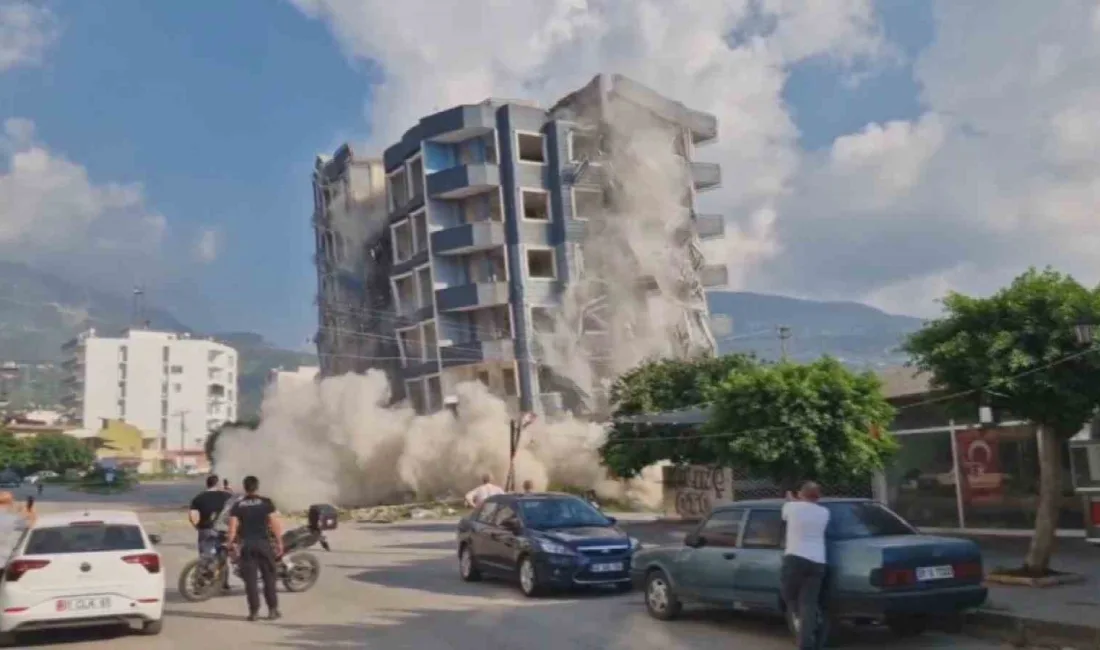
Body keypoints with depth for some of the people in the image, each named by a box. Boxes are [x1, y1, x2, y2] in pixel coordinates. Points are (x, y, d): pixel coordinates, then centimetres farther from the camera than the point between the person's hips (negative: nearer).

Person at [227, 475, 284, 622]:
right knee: (269, 577, 7)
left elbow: (232, 526, -4)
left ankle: (254, 611, 4)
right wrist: (279, 542, 0)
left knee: (250, 579, 5)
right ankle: (273, 610, 7)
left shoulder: (238, 506, 3)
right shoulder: (266, 503, -2)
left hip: (246, 545, 1)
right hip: (264, 543, -1)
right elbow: (275, 524, -6)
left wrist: (231, 544, 2)